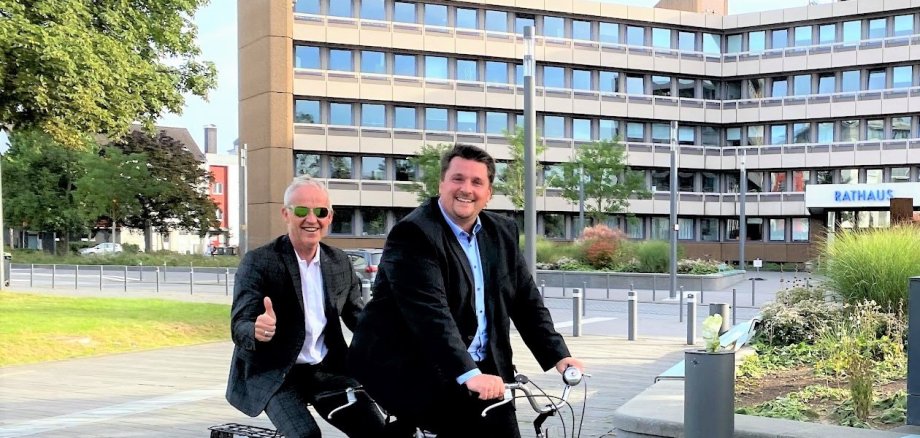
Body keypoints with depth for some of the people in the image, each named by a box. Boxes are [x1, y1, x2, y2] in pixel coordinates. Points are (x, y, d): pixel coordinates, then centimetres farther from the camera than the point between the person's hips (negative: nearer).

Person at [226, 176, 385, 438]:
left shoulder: (341, 263, 5)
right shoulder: (258, 262, -10)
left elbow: (358, 317, 10)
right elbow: (239, 326, -16)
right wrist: (257, 331, -41)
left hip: (327, 370, 5)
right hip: (274, 375, -4)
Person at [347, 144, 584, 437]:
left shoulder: (502, 232, 9)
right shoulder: (414, 234, -14)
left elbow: (527, 301, 10)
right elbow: (430, 313, -25)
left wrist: (558, 357, -2)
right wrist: (469, 374, -34)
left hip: (480, 369, 7)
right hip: (408, 369, -7)